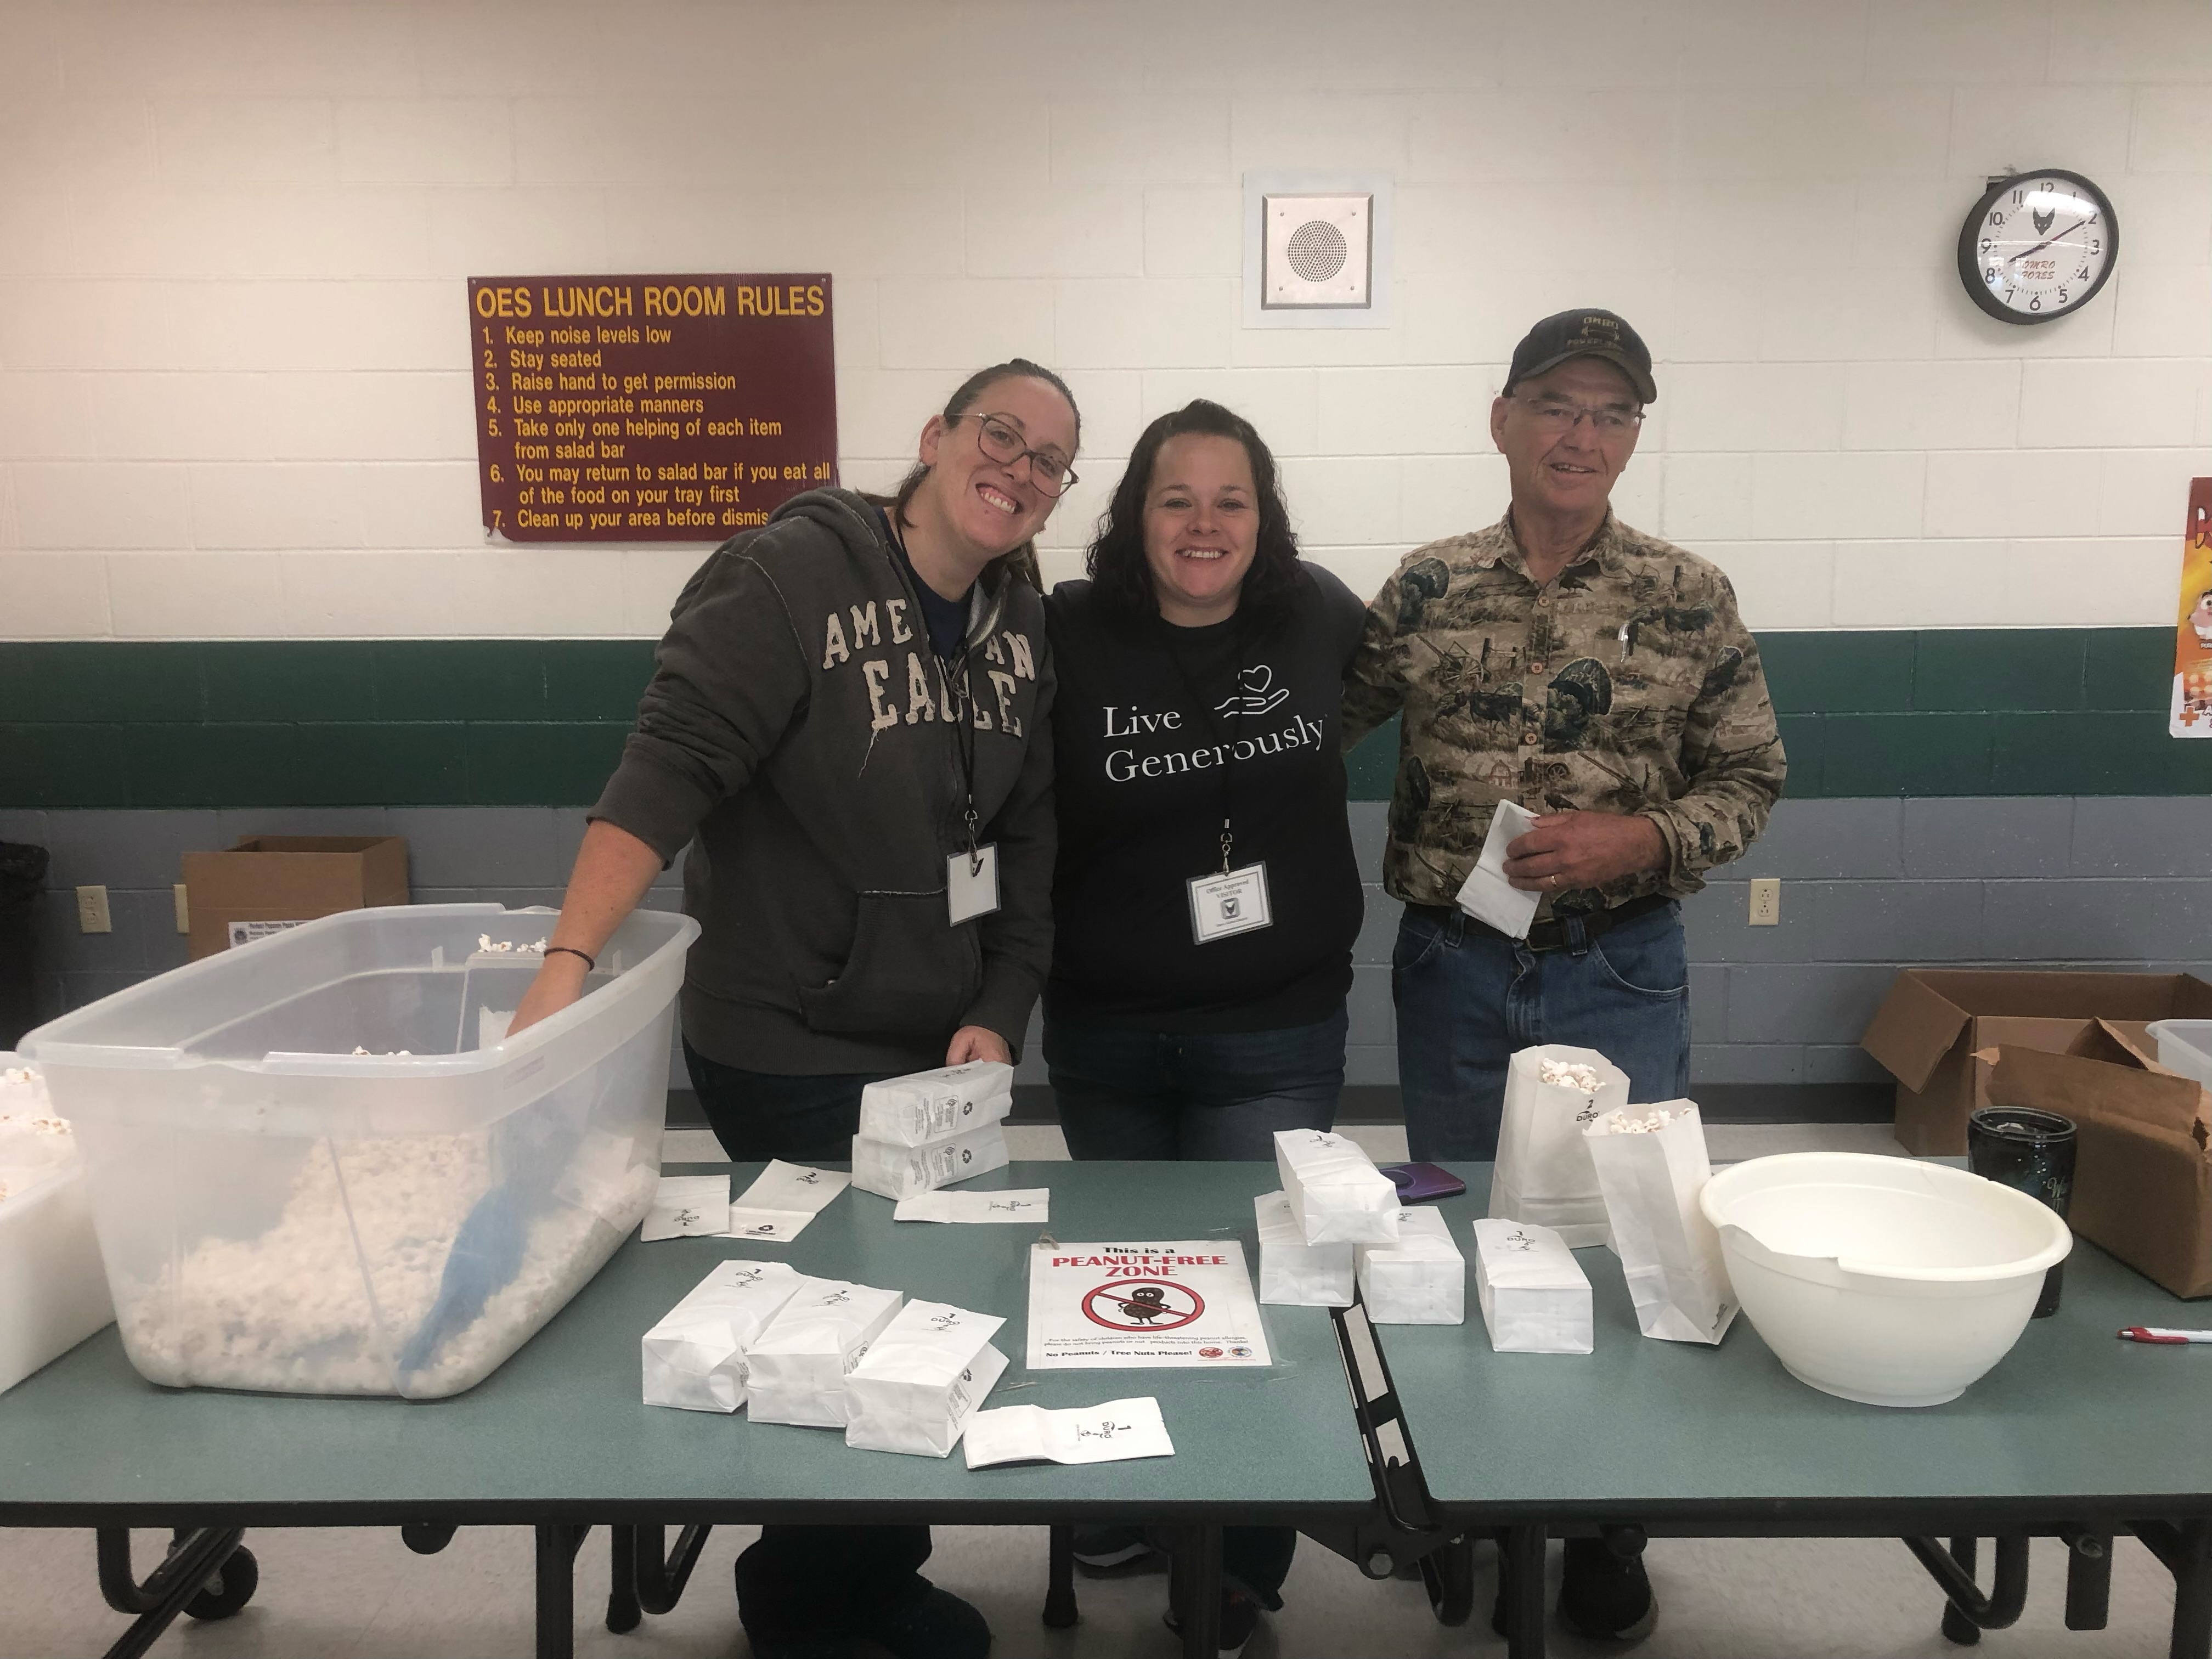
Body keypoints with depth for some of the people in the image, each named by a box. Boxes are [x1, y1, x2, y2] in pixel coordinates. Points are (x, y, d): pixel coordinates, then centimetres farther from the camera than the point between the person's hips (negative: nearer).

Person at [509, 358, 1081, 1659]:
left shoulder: (1023, 629, 6)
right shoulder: (789, 575, -14)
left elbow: (1027, 837, 7)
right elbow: (672, 765, -23)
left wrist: (1001, 1013, -1)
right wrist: (570, 960, -31)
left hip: (939, 1054, 6)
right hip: (789, 1055, -6)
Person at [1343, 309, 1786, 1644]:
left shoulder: (1690, 595, -3)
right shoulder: (1428, 587, 1)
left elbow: (1750, 780, 0)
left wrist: (1642, 841, -17)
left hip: (1620, 974, -1)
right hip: (1454, 970, 2)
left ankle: (1605, 1525, 30)